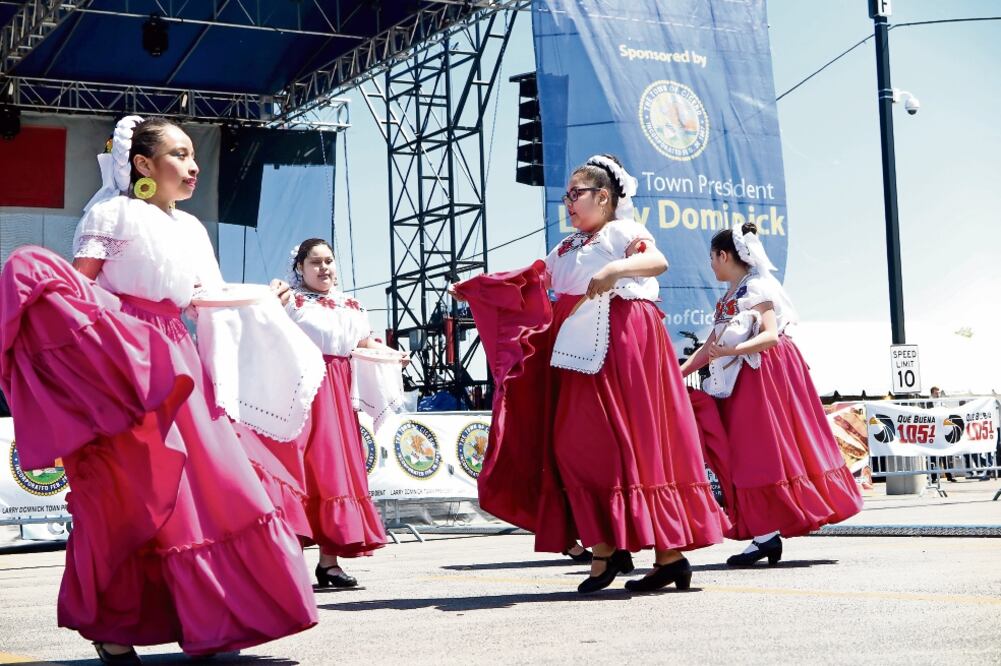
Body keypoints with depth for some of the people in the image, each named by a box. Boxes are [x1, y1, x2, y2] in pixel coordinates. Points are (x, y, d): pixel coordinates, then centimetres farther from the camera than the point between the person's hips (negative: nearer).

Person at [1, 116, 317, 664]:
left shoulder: (191, 228, 19)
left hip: (173, 361, 7)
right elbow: (77, 285, -9)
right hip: (118, 361, -7)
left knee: (205, 481, 0)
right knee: (126, 493, -6)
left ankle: (202, 618, 8)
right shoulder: (113, 212, -1)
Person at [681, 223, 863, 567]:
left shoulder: (757, 287, -9)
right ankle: (767, 534, 5)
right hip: (745, 381, 8)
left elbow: (770, 335, -20)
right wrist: (679, 373, 10)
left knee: (762, 454, -8)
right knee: (750, 455, 4)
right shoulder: (728, 297, 16)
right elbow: (710, 345, 16)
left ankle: (767, 534, -6)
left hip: (767, 375, -8)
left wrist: (732, 350, -31)